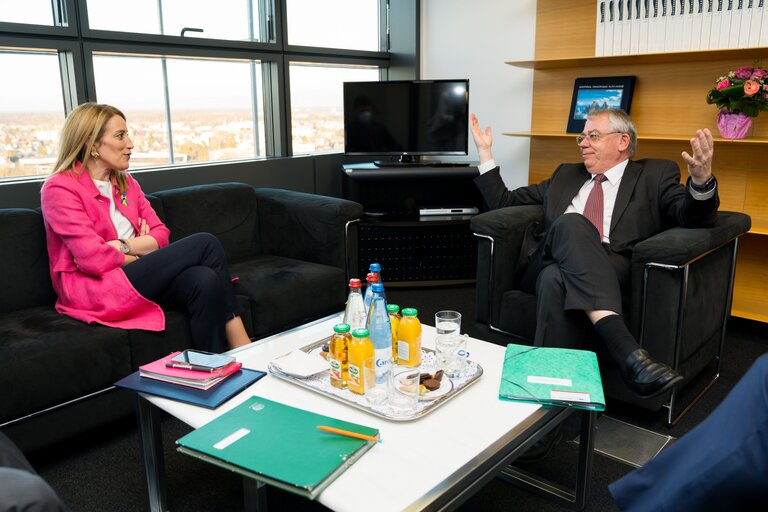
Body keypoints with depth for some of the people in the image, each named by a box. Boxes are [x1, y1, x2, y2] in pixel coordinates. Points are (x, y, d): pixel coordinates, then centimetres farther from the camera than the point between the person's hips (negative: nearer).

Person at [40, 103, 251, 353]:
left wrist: (123, 246, -11)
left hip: (133, 275, 6)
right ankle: (242, 348, -12)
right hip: (92, 288, -6)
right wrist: (141, 252, -1)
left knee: (205, 280, -28)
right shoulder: (59, 188, -6)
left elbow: (161, 234, 7)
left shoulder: (126, 182, 16)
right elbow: (95, 260, -17)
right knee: (204, 243, -19)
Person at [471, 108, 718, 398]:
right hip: (550, 262, 2)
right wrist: (485, 152, 26)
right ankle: (627, 351, -46)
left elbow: (690, 216, 2)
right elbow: (503, 202, 30)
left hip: (611, 269, -2)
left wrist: (701, 181, -19)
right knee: (571, 223, -34)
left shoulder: (655, 175, 20)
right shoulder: (566, 175, 31)